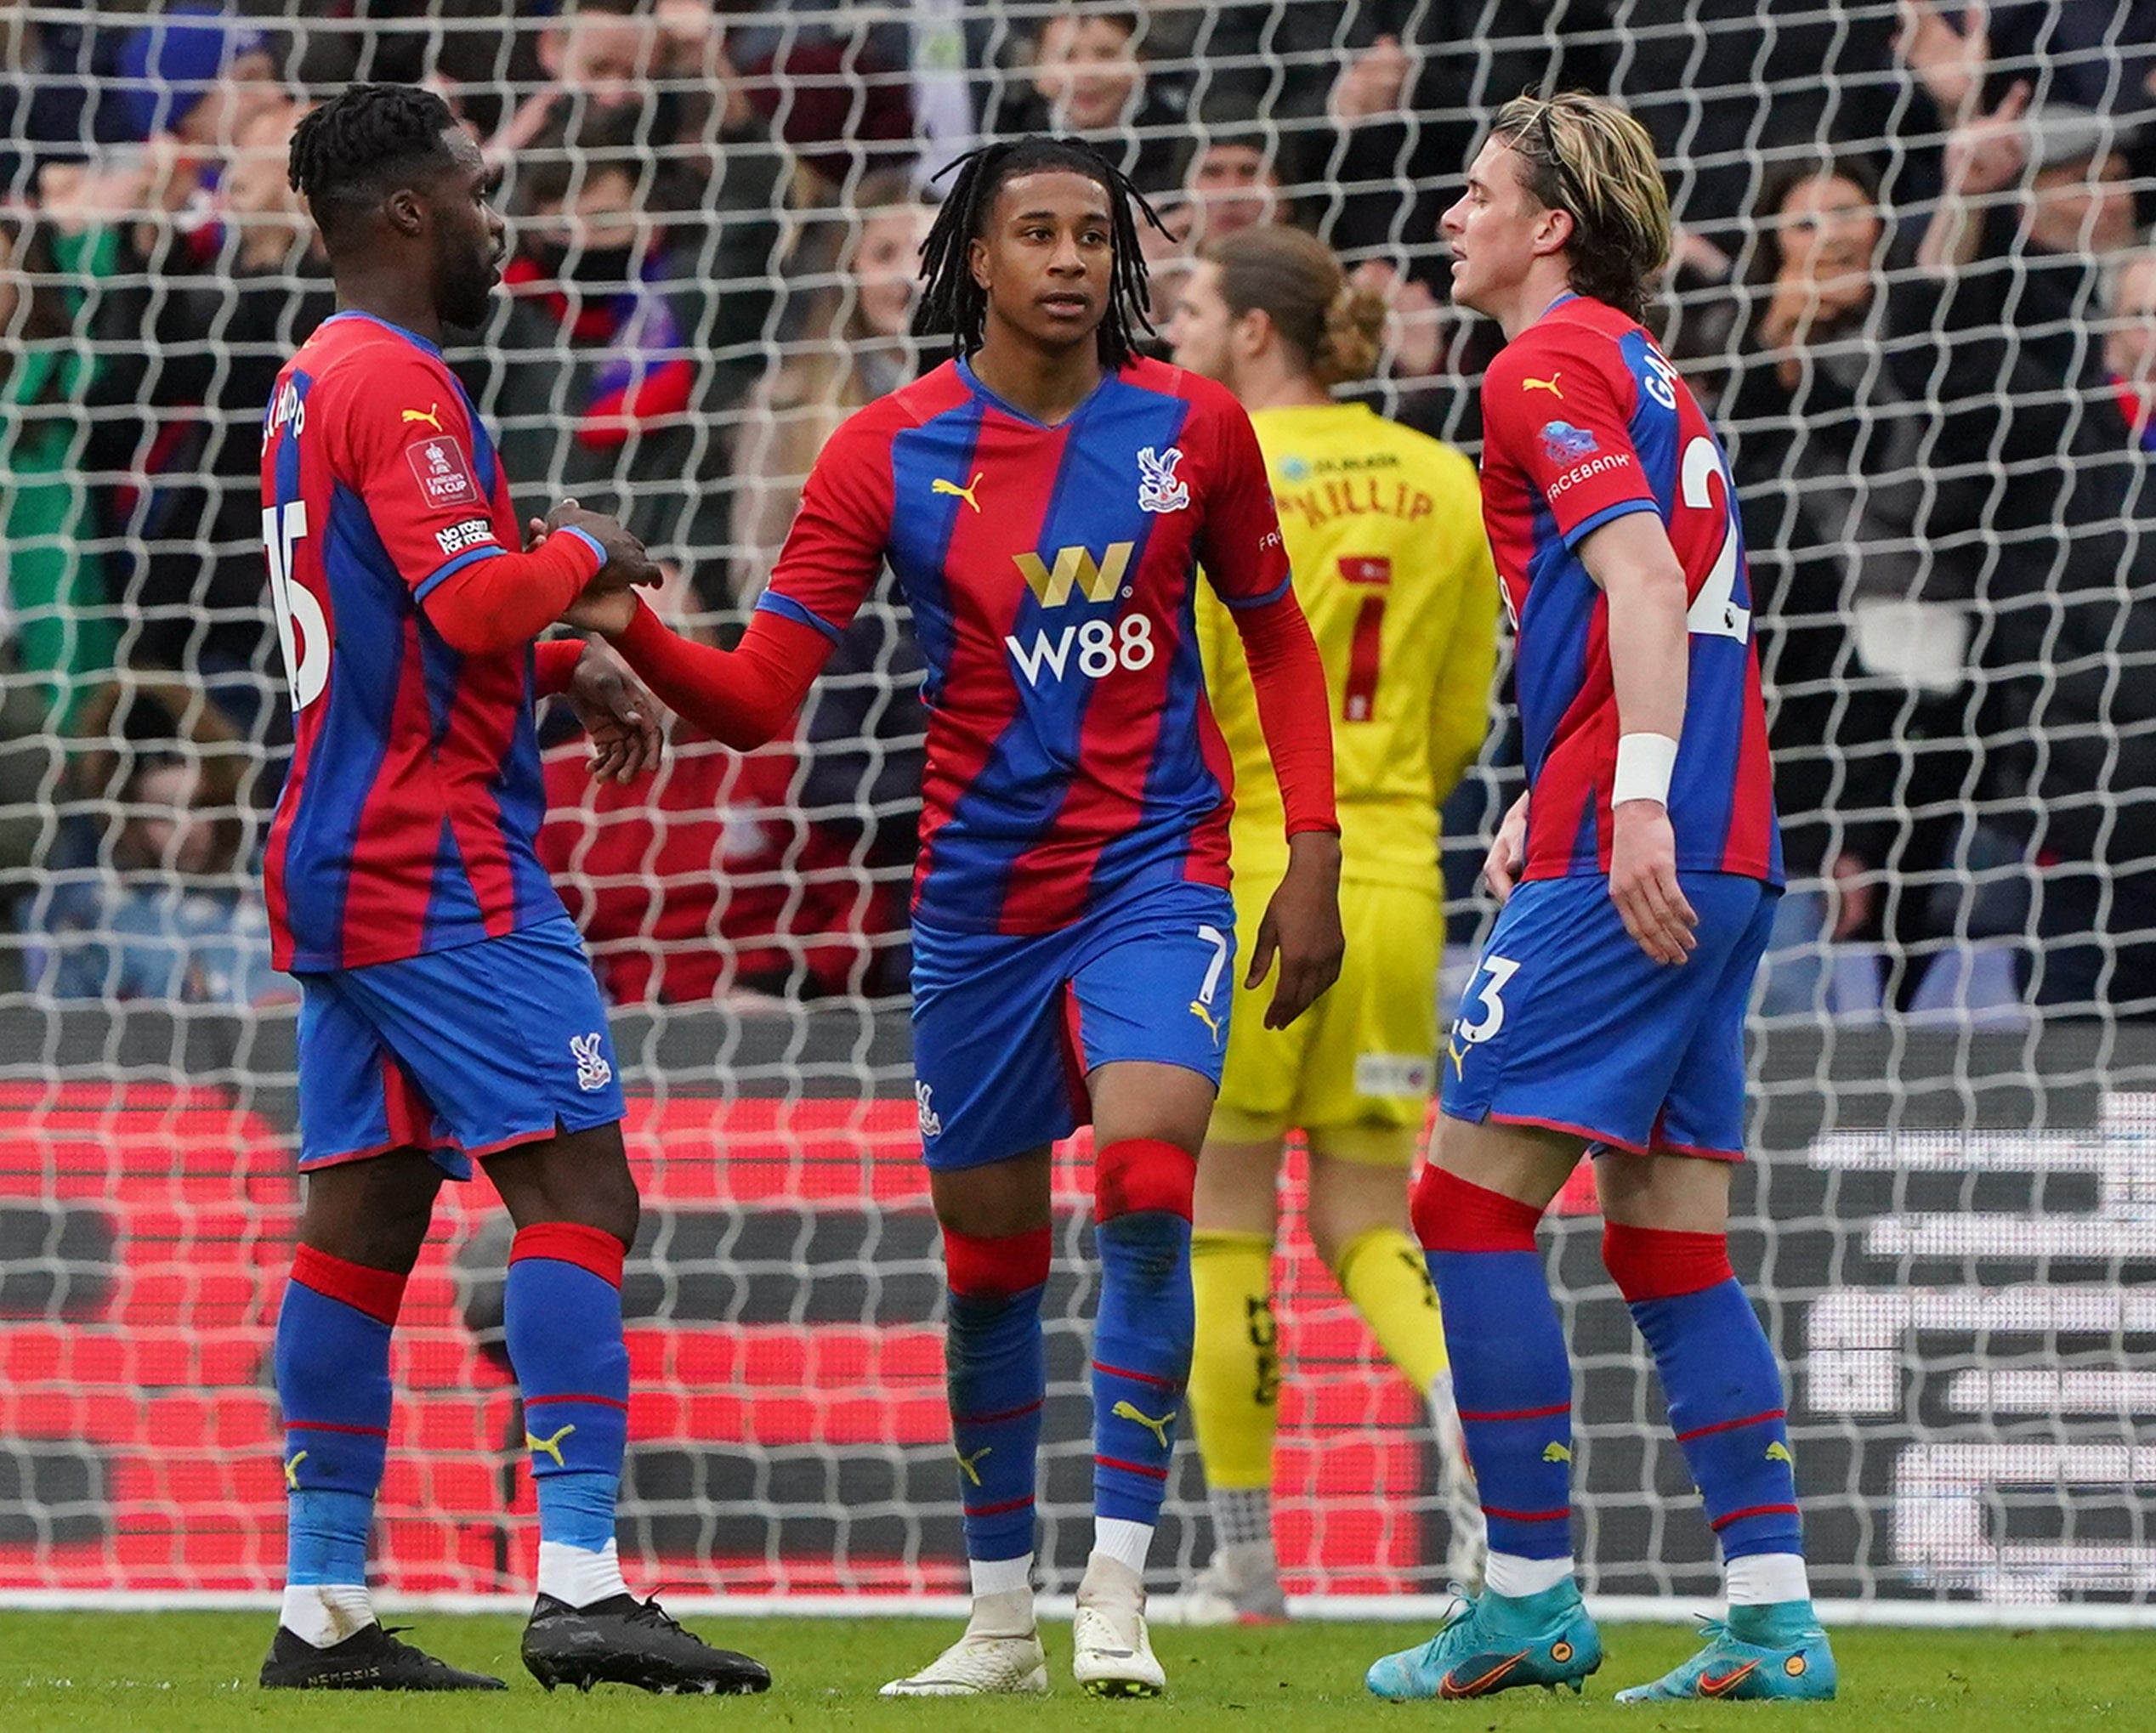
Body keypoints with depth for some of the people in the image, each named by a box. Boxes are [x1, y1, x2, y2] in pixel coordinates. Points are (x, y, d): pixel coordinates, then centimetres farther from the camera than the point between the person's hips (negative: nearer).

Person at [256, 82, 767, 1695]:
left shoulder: (320, 382, 19)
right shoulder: (397, 383, -13)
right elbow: (474, 605, -24)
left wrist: (568, 668, 14)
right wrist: (584, 556, -5)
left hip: (342, 866, 10)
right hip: (443, 867, -10)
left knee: (366, 1214, 8)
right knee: (578, 1187, -11)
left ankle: (325, 1607, 8)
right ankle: (580, 1586, -19)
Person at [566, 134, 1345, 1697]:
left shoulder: (1192, 428, -1)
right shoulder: (890, 454, -3)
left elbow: (1278, 637, 11)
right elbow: (759, 698, -6)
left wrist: (1314, 857, 4)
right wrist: (635, 635, -25)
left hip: (1154, 873, -1)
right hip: (979, 891, 1)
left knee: (1145, 1188, -22)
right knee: (989, 1260, 7)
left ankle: (1121, 1594, -17)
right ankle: (1002, 1617, 22)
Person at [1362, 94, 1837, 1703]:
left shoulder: (1550, 366, -5)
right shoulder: (1651, 377, 22)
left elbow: (1643, 581, -18)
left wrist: (1635, 806, -26)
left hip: (1626, 861, -9)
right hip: (1720, 860, 9)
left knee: (1473, 1198, -5)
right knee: (1669, 1240, 9)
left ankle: (1530, 1598, -6)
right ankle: (1776, 1619, 3)